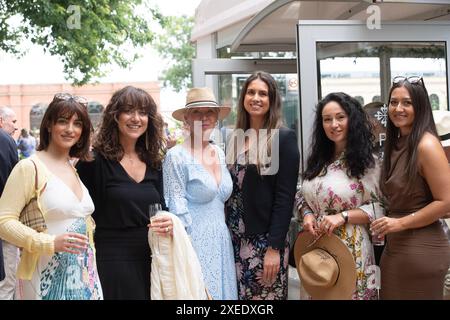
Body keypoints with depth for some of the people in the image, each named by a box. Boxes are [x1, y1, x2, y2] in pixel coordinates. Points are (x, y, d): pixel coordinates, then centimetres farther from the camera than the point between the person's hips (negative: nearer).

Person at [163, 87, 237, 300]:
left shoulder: (220, 153, 10)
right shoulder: (176, 156, -10)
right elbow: (176, 207, -11)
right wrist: (187, 249, -13)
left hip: (222, 240, 6)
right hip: (194, 241, -6)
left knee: (223, 291, 10)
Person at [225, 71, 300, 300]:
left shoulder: (284, 138, -6)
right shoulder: (236, 138, 10)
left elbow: (285, 197, -11)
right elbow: (230, 191, 13)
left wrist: (274, 247, -16)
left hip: (266, 240, -5)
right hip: (235, 239, 5)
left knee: (267, 295, 0)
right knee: (238, 295, 9)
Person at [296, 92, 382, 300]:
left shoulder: (366, 161, -6)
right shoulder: (317, 159, 11)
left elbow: (378, 207, -8)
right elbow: (302, 197, 17)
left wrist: (343, 217, -18)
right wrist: (306, 214, -4)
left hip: (351, 249, -5)